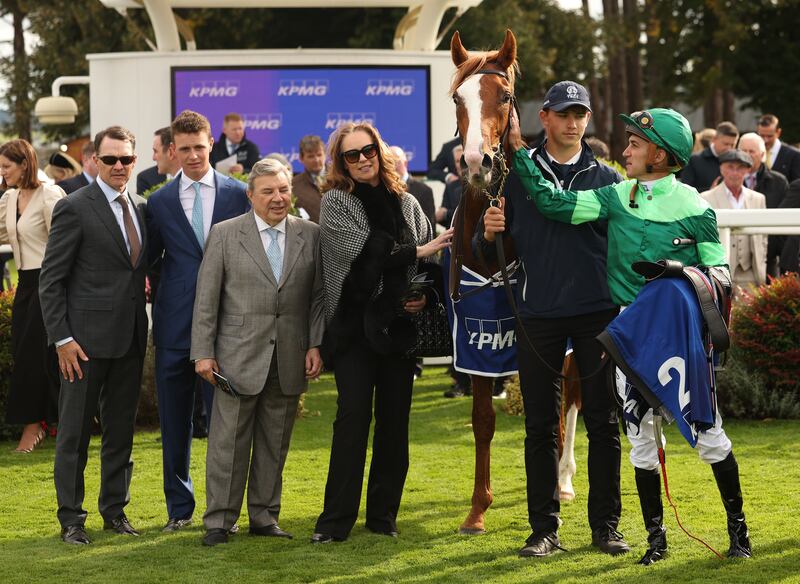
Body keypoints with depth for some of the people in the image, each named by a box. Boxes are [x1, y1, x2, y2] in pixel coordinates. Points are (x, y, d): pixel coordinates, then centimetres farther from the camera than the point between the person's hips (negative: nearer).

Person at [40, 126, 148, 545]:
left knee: (121, 428, 13)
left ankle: (114, 510, 24)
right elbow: (51, 280, -8)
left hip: (130, 338, 6)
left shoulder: (141, 208, 10)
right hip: (87, 338, -6)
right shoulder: (74, 208, -9)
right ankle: (71, 519, 9)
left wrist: (144, 329, 4)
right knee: (75, 431, 2)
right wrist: (62, 338, -13)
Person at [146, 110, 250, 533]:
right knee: (175, 422, 7)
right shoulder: (159, 202, 7)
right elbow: (149, 261, 12)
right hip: (174, 324, 1)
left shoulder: (238, 195, 4)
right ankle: (179, 507, 18)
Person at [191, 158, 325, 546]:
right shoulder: (225, 235, 0)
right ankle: (219, 521, 7)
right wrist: (203, 353, -4)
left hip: (289, 360, 3)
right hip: (239, 357, -2)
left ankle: (264, 517, 19)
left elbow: (318, 296, 9)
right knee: (228, 442, 0)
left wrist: (315, 345, 0)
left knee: (275, 444, 9)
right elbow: (206, 300, 0)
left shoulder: (310, 235, 6)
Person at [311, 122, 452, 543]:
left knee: (394, 421, 4)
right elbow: (361, 252, -13)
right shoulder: (335, 203, 0)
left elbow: (430, 261, 16)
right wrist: (416, 251, -10)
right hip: (355, 326, -4)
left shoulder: (407, 205, 12)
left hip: (399, 324, 4)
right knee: (353, 416, -9)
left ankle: (383, 515, 12)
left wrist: (424, 296, -3)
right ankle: (336, 520, -6)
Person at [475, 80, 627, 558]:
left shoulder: (607, 179, 9)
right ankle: (544, 528, 10)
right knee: (541, 427, 4)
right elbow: (493, 250, 9)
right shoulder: (517, 174, 7)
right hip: (538, 316, 0)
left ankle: (606, 524, 12)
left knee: (603, 424, 3)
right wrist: (490, 233, -13)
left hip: (598, 314, 0)